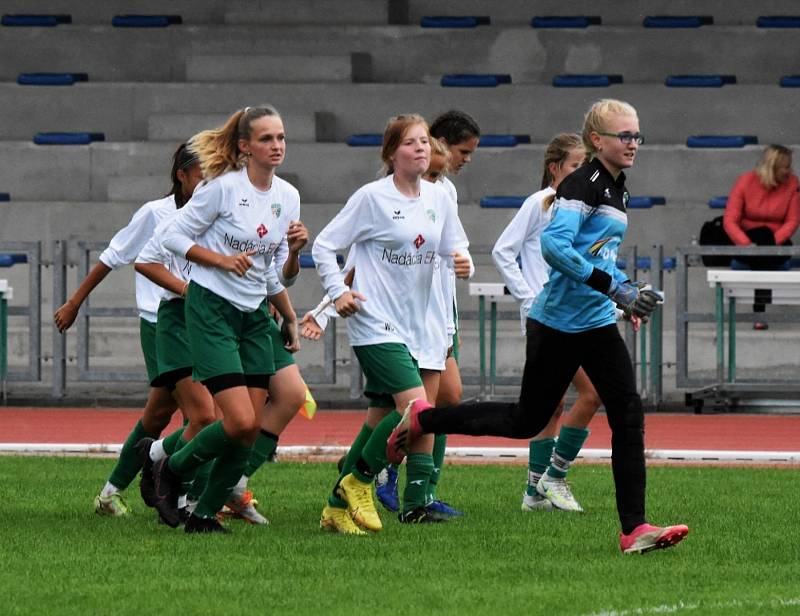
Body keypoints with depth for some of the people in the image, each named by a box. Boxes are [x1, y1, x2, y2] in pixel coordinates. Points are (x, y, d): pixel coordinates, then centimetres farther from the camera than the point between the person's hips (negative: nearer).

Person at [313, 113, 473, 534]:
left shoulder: (438, 199, 8)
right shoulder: (372, 197, -8)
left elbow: (454, 247, 16)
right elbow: (324, 245, -2)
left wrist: (464, 263, -7)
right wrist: (338, 292, -12)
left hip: (414, 326, 7)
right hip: (374, 323, -7)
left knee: (381, 419, 9)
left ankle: (338, 508, 20)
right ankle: (358, 480, 0)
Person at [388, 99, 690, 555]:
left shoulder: (616, 190, 14)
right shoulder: (583, 185, -15)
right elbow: (554, 245, -29)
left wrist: (630, 293, 15)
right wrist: (613, 287, -28)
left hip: (597, 324, 8)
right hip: (558, 323, -8)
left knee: (629, 415, -6)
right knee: (528, 421, 4)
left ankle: (634, 529, -8)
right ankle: (423, 419, 24)